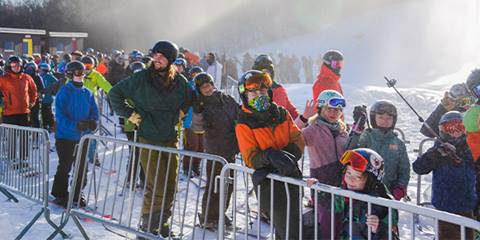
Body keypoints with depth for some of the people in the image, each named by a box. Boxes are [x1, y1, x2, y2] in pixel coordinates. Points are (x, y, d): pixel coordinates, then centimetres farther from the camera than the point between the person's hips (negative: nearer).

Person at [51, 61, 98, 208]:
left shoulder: (87, 93, 5)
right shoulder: (64, 92, -10)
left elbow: (94, 112, 9)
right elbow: (60, 115, -16)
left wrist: (93, 122, -14)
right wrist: (75, 125, -28)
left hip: (83, 137, 5)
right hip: (66, 136, -5)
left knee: (82, 167, 13)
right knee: (64, 167, 3)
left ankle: (77, 194, 28)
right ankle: (60, 195, 17)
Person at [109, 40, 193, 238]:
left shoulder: (179, 81, 3)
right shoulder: (140, 79, -8)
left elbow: (190, 99, 24)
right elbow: (115, 93, 2)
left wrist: (181, 112, 10)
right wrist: (129, 114, -3)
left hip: (171, 140, 5)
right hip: (148, 140, -4)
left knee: (170, 187, 11)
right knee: (156, 188, -7)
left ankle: (162, 224, 29)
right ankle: (147, 227, 12)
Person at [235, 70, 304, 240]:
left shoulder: (282, 113, 6)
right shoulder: (244, 124, -7)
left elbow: (298, 139, 3)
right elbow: (250, 158, -12)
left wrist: (286, 155, -16)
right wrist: (269, 156, -32)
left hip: (291, 175, 5)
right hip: (268, 182, -5)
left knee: (294, 223, 18)